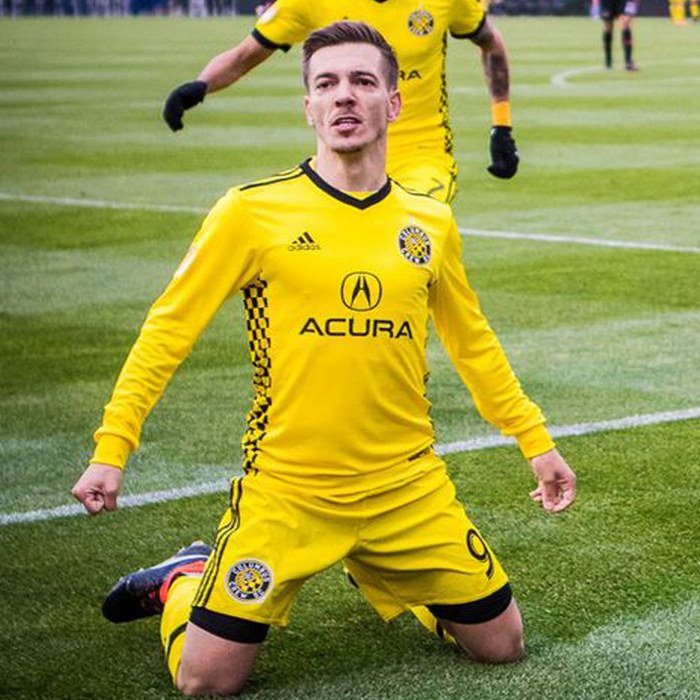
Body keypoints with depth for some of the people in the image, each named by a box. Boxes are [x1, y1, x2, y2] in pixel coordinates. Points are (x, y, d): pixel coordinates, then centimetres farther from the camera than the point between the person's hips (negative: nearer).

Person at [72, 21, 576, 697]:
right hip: (285, 489, -3)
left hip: (407, 487, 3)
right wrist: (111, 450, -10)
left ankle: (390, 579, 34)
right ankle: (185, 578, 27)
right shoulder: (251, 212, -8)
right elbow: (168, 328, -4)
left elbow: (473, 345, 17)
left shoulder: (431, 224, 3)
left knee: (501, 644, 6)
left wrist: (536, 442, 16)